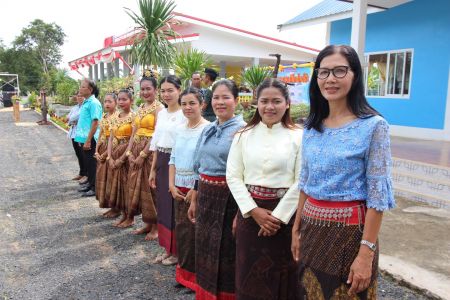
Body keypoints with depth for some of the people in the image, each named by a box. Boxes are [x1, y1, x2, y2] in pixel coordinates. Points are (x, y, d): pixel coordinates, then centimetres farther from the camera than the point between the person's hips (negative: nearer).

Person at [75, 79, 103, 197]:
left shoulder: (93, 103, -15)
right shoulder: (85, 102, 13)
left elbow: (95, 123, -20)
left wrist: (88, 140, -22)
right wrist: (82, 138, 17)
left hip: (90, 139, -9)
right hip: (84, 138, 9)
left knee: (92, 163, -1)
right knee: (87, 162, 17)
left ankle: (95, 188, 8)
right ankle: (90, 183, 30)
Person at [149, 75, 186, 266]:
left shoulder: (184, 114, -12)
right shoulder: (161, 113, 11)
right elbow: (156, 144, 15)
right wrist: (153, 169, 14)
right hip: (161, 164, 7)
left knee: (175, 207, 3)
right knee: (163, 205, 14)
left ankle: (176, 251, 21)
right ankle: (167, 248, 29)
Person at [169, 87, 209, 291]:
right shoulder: (179, 129, 9)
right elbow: (173, 158, 12)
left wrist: (197, 190, -17)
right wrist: (172, 185, 3)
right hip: (179, 188, 7)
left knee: (196, 231, 2)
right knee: (181, 229, 14)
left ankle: (196, 274, 20)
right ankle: (184, 271, 31)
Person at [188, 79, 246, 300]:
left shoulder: (242, 130, -11)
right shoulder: (208, 130, 9)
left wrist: (241, 212, -17)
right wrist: (194, 200, 16)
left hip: (228, 197, -6)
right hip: (206, 196, 7)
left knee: (226, 252, 8)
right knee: (205, 250, 17)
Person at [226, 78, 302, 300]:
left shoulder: (298, 137, -3)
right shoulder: (244, 135, 4)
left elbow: (301, 181, -7)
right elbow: (233, 176, 0)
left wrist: (278, 215, -11)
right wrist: (253, 210, -10)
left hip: (285, 212, -2)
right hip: (250, 211, 2)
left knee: (281, 275, 9)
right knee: (250, 275, 11)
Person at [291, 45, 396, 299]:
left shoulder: (373, 126, -12)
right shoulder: (312, 125, 5)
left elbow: (378, 194, -14)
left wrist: (366, 253, -16)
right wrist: (297, 228, 11)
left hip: (350, 230, -5)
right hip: (312, 229, 6)